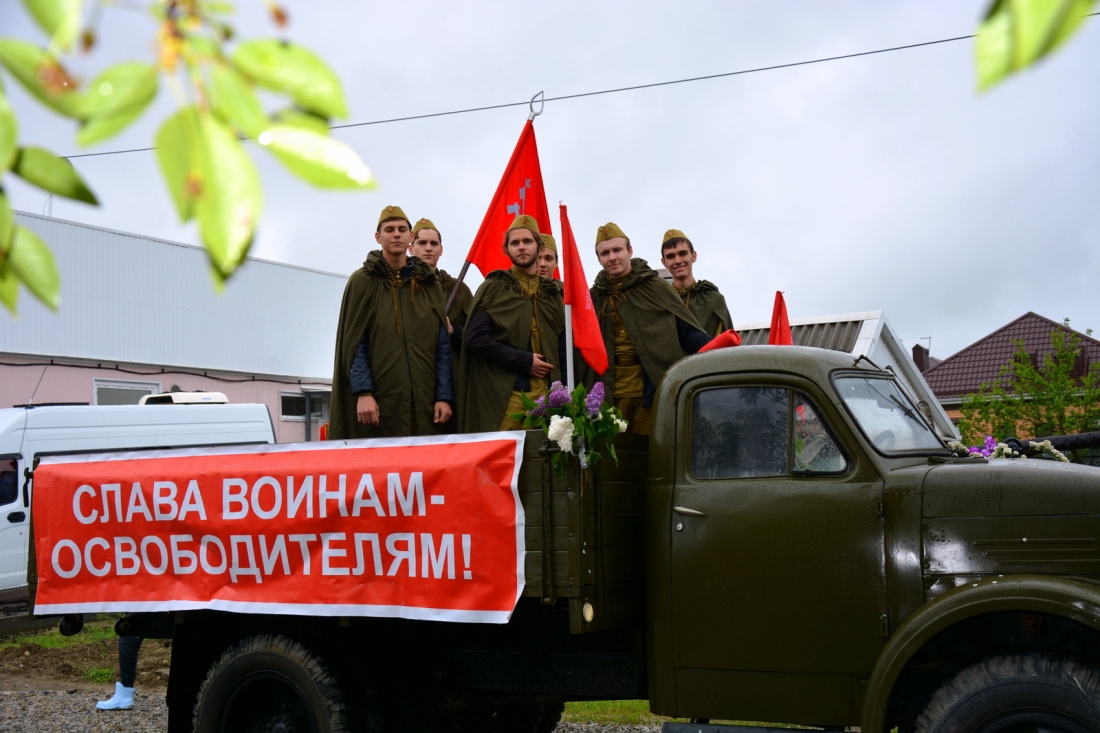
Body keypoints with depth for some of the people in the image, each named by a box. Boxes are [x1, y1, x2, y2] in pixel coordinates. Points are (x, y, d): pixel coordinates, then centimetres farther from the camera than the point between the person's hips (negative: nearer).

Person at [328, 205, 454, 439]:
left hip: (424, 402, 3)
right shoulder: (362, 281, 4)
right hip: (379, 403, -3)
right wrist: (363, 392, -14)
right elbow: (354, 344, -3)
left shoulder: (429, 284, 13)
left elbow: (443, 345, 9)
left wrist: (444, 396, 0)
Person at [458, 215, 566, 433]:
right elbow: (476, 339, -9)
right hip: (504, 396, -4)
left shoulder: (552, 293, 16)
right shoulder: (494, 288, 2)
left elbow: (562, 349, 18)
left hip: (545, 394, 4)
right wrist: (524, 361, -12)